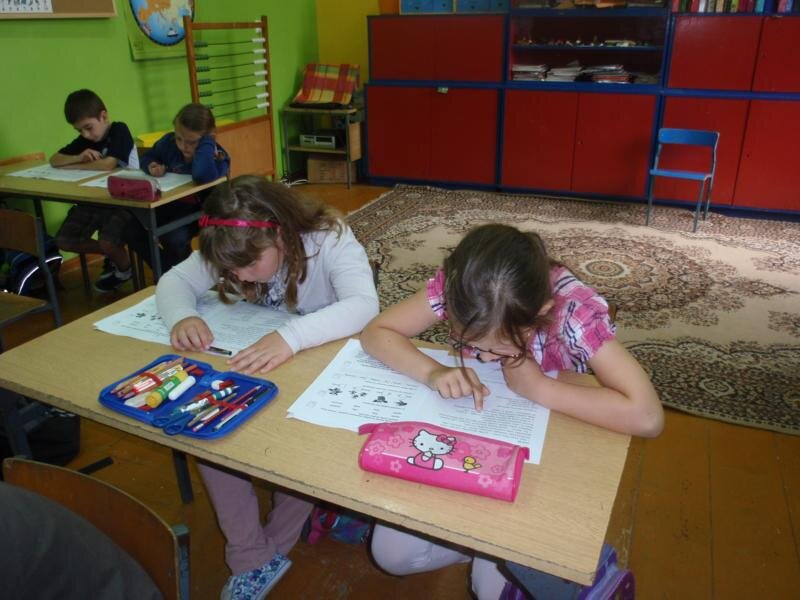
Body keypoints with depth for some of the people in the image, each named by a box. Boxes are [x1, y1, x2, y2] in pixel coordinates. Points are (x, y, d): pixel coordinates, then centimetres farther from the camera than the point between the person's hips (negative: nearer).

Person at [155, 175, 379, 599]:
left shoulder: (329, 240, -25)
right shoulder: (233, 249, -10)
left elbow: (365, 305, -40)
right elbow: (175, 280, -7)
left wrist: (293, 336, -56)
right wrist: (183, 316, -31)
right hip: (258, 369, 4)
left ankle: (277, 547, 1)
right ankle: (252, 560, -4)